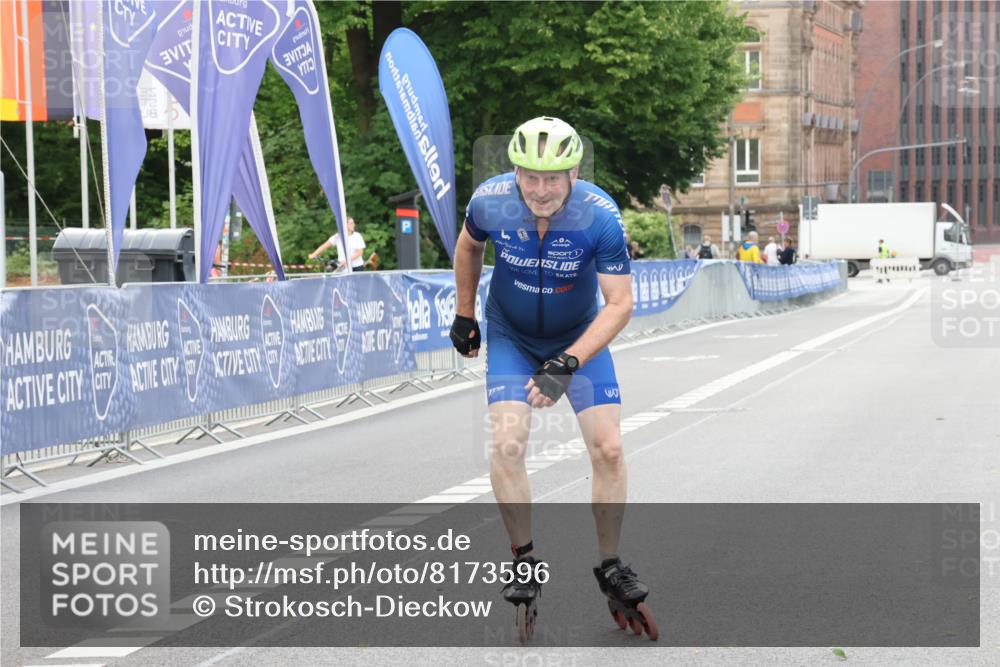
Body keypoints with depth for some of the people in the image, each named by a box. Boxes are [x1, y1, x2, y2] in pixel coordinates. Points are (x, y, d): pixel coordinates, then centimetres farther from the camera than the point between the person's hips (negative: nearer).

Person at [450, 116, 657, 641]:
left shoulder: (600, 216, -30)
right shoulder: (490, 201, -24)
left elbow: (620, 303, -25)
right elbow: (469, 244, 1)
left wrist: (567, 364, -34)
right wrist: (464, 314, 7)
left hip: (580, 337, 0)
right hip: (511, 337, 1)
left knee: (609, 448, -9)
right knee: (508, 443, -18)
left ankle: (610, 567, 9)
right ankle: (525, 562, -1)